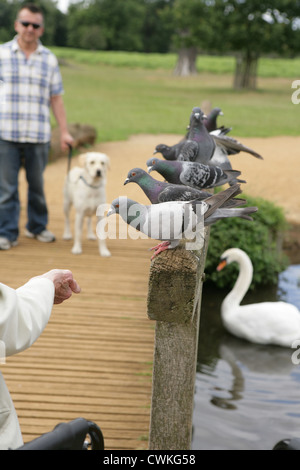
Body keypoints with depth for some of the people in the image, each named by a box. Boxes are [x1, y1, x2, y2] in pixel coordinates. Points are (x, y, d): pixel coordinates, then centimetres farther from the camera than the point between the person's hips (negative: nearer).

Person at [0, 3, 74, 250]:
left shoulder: (49, 59, 9)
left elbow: (56, 98, 11)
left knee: (37, 185, 10)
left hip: (38, 136, 2)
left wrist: (64, 131, 7)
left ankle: (37, 226, 27)